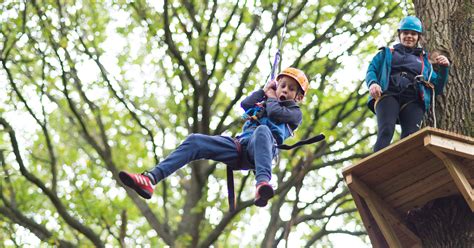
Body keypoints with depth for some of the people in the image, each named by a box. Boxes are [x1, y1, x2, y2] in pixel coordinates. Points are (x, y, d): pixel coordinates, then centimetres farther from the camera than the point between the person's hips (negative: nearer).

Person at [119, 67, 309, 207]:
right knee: (195, 141, -14)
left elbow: (276, 113, 0)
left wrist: (271, 99, 21)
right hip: (240, 147, 6)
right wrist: (264, 91, 27)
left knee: (263, 130, -42)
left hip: (259, 150, -5)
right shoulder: (260, 104, 38)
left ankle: (263, 182, -68)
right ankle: (150, 179, -31)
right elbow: (245, 104, 15)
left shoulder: (294, 112, 23)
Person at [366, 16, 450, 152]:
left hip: (413, 101, 2)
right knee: (386, 131, -29)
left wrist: (444, 69, 8)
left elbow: (437, 87, 26)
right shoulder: (387, 54, 30)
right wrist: (372, 83, -8)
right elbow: (371, 70, 15)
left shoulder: (424, 61, 33)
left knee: (411, 136, -25)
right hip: (388, 95, -2)